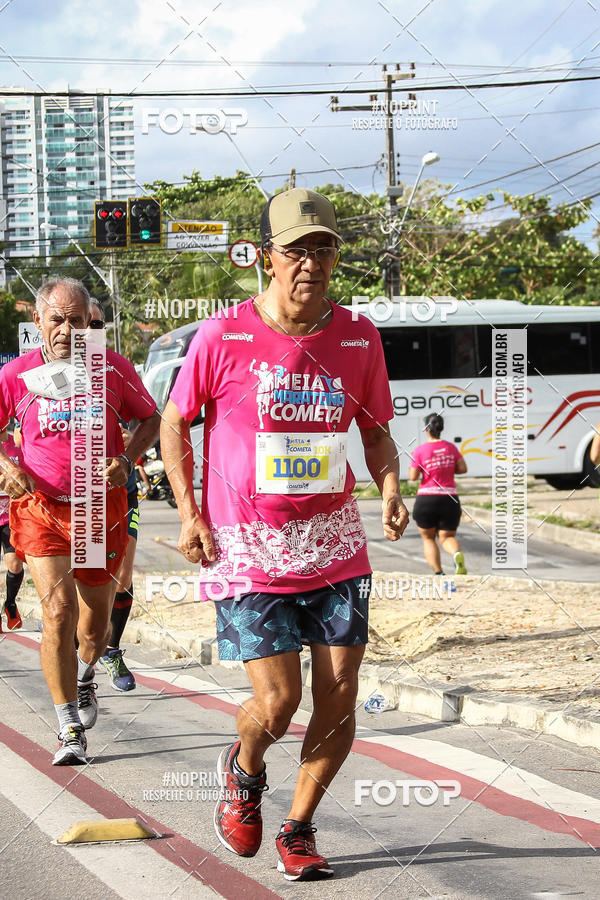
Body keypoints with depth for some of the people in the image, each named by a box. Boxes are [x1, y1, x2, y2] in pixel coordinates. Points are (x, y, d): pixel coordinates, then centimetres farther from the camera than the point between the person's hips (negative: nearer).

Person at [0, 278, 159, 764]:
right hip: (40, 507, -1)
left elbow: (150, 418, 9)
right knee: (58, 609, -17)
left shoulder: (112, 368, -4)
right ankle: (71, 729, -11)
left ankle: (85, 678, 49)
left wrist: (126, 461, -8)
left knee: (96, 618, 13)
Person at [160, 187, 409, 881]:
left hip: (335, 546, 3)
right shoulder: (223, 337, -9)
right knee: (277, 702, -9)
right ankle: (243, 771, 27)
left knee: (338, 698, -1)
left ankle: (298, 828, 20)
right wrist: (189, 513, -3)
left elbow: (376, 432, 13)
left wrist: (390, 489, -7)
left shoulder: (358, 338, 1)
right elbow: (174, 422, 5)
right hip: (247, 551, -3)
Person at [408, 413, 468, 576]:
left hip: (426, 500, -3)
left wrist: (412, 466, 13)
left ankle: (438, 574, -1)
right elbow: (463, 469, 2)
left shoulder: (420, 450, -9)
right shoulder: (451, 447, 3)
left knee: (428, 538, 15)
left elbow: (413, 477, -7)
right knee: (447, 537, 11)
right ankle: (457, 555, -24)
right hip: (449, 500, 3)